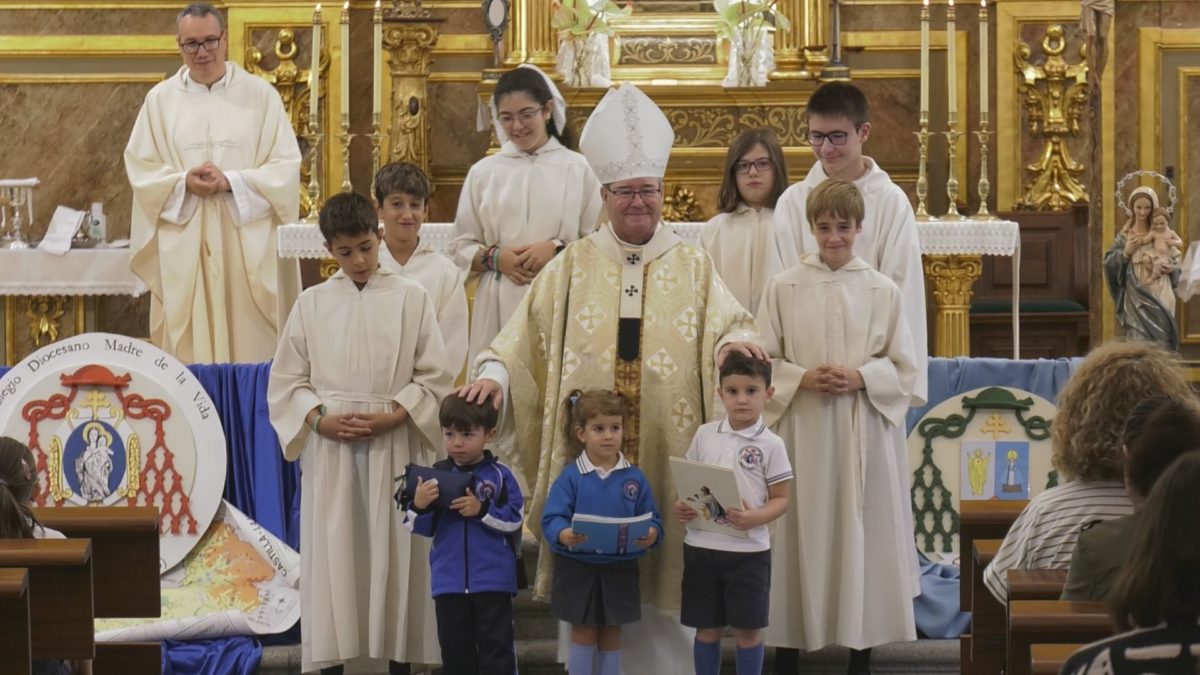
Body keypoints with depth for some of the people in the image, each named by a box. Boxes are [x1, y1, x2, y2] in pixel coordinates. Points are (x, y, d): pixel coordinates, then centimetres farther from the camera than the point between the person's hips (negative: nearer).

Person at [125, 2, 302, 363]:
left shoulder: (260, 94, 3)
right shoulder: (160, 99, 7)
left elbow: (286, 165, -1)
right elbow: (140, 167, 5)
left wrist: (231, 182, -15)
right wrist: (183, 183, -13)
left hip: (247, 243, -1)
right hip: (184, 244, 1)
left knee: (251, 345, -1)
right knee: (187, 348, 0)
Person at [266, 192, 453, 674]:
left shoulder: (410, 299, 3)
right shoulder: (312, 303, 7)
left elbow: (434, 376, 2)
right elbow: (286, 380, 7)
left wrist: (393, 416, -11)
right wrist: (320, 419, -9)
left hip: (394, 447, -1)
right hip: (329, 447, 1)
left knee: (394, 553, 0)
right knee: (331, 553, 0)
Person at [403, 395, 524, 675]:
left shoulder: (500, 476, -5)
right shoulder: (436, 475, 3)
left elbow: (514, 521, -9)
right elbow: (419, 528, 3)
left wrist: (482, 510, -21)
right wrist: (418, 505, -17)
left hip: (493, 580, -3)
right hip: (449, 581, 3)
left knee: (496, 647, 2)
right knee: (455, 649, 11)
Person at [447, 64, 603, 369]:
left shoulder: (578, 169, 4)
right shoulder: (483, 172, 9)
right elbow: (460, 249, 11)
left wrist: (558, 250, -11)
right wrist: (494, 258, -7)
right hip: (498, 305, 1)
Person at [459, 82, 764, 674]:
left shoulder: (692, 266, 9)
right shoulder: (574, 266, 9)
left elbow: (725, 322, -3)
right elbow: (525, 336, 3)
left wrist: (735, 341, -27)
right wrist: (494, 373, -16)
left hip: (666, 456, 0)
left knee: (663, 579, 2)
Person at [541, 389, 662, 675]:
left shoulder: (634, 477, -1)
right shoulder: (570, 477, -7)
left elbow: (652, 520, 0)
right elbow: (552, 519, -13)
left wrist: (651, 534, -23)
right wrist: (563, 535, -34)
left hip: (619, 569, 2)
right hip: (579, 567, -2)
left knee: (611, 635, 12)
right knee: (583, 633, 7)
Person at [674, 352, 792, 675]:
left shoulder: (771, 444, -5)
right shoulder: (705, 435, 4)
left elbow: (781, 499, -4)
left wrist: (755, 517, -22)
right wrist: (680, 506, -8)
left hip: (748, 550, -3)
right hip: (702, 546, 3)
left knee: (747, 629, 4)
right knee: (707, 627, 11)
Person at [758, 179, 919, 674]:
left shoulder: (884, 292, 3)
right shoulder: (783, 289, 2)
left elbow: (904, 368, 4)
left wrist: (860, 377, -12)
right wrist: (803, 378, -13)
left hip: (864, 434, 0)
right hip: (803, 431, 0)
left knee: (863, 530, 2)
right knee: (801, 533, 1)